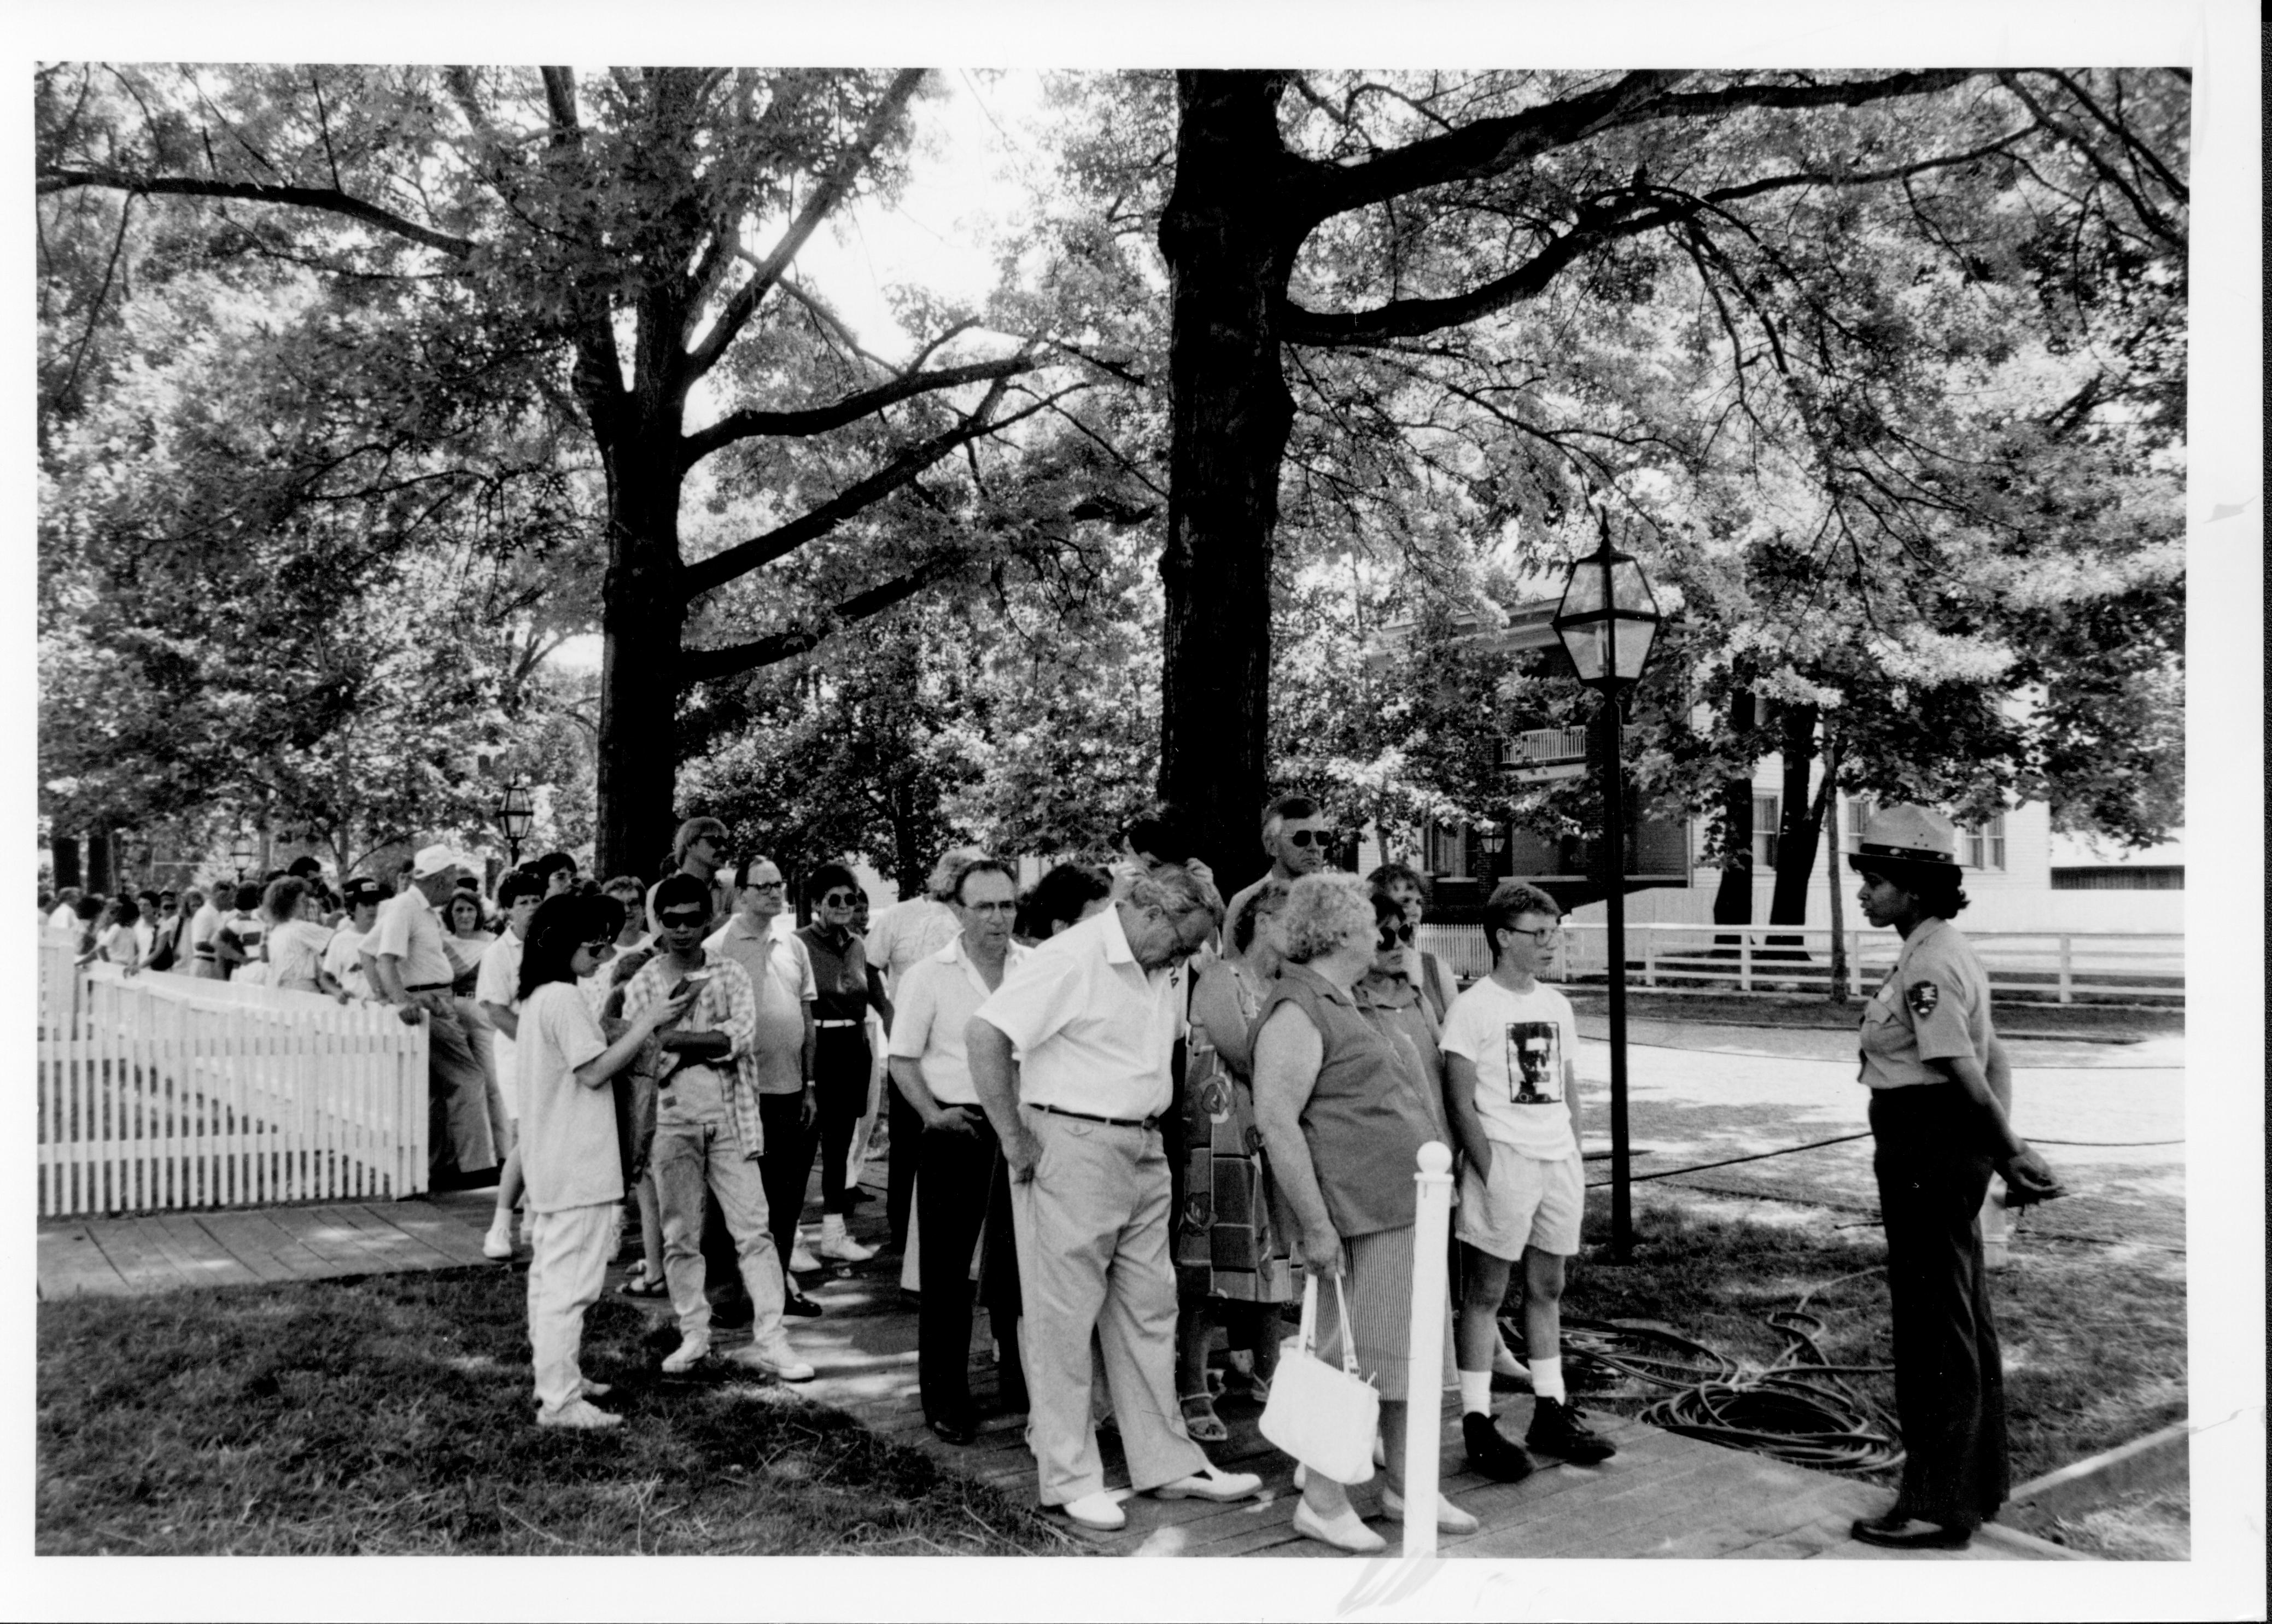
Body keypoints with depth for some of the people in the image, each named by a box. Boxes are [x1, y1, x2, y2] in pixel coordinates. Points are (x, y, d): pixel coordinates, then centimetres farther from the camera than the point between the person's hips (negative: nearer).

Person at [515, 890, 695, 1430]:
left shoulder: (536, 997, 14)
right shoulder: (565, 1000, -17)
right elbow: (595, 1071, -18)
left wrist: (631, 1028, 8)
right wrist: (647, 1022, -15)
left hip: (550, 1162, 10)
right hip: (577, 1166, -10)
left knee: (550, 1274, 16)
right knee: (571, 1281, -6)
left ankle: (555, 1377, 27)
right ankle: (559, 1400, -3)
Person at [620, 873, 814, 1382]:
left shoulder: (731, 975, 3)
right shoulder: (643, 985, 4)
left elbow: (741, 1037, -12)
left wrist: (672, 1040, -13)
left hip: (731, 1120, 0)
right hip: (672, 1123, 1)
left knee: (754, 1230, -2)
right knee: (680, 1236, 8)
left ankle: (769, 1340, 1)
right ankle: (693, 1336, 21)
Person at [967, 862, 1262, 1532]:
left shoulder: (1163, 972, 9)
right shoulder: (1073, 960, -17)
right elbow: (984, 1034, -23)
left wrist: (1148, 1124, 11)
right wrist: (1015, 1141, -18)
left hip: (1143, 1151, 8)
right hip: (1073, 1148, -8)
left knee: (1149, 1310, 14)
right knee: (1064, 1318, 3)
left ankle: (1166, 1461, 25)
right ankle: (1070, 1478, 14)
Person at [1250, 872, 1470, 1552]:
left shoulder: (1338, 1005, 18)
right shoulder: (1297, 1012, -15)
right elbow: (1276, 1120, -22)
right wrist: (1317, 1226, -24)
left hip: (1406, 1212, 10)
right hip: (1363, 1219, -10)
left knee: (1412, 1355, 16)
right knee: (1352, 1361, -3)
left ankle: (1406, 1485, 27)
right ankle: (1321, 1502, 9)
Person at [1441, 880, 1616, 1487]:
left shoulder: (1556, 1004, 12)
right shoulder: (1474, 1006, -8)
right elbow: (1462, 1105, -10)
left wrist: (1574, 1158, 10)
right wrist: (1489, 1174, -15)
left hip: (1560, 1163, 7)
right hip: (1504, 1162, -6)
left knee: (1547, 1288, 14)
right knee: (1485, 1293, 0)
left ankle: (1551, 1413, 24)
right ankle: (1476, 1423, 5)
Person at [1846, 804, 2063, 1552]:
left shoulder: (1928, 965, -20)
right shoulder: (1943, 952, 12)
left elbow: (1967, 1077, -21)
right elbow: (1993, 1062, 13)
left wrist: (2009, 1151, -10)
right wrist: (2008, 1148, 6)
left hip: (1929, 1150, -10)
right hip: (1947, 1150, 10)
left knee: (1932, 1327, 0)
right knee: (1964, 1318, 19)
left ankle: (1937, 1505, 11)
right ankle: (1978, 1479, 32)